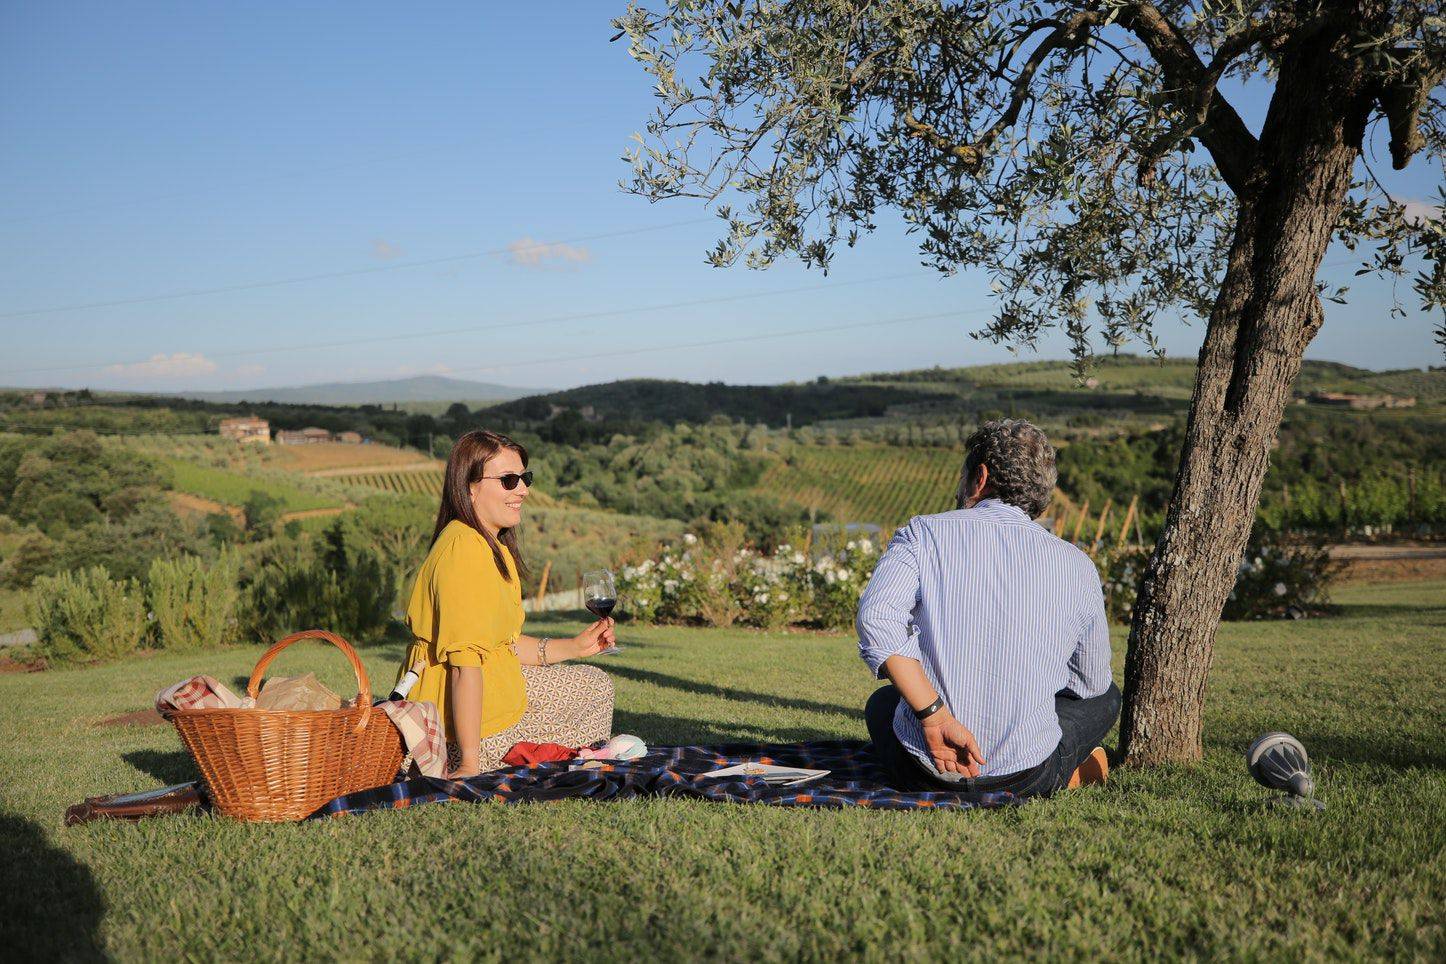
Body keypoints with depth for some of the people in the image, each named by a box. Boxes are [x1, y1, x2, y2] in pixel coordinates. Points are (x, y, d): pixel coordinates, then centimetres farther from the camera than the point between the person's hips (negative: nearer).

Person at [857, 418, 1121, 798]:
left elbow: (877, 618, -23)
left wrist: (935, 718, -20)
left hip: (924, 770, -1)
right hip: (1027, 777, 1)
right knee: (1105, 696, 32)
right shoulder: (1077, 567, 0)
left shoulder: (923, 534, -5)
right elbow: (1092, 682, 11)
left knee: (882, 701, 36)